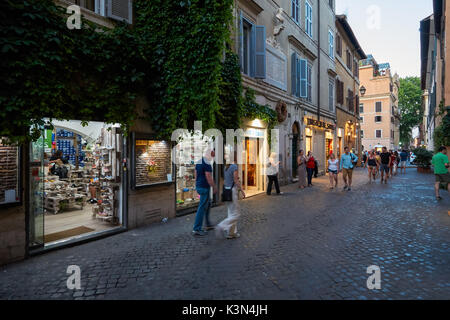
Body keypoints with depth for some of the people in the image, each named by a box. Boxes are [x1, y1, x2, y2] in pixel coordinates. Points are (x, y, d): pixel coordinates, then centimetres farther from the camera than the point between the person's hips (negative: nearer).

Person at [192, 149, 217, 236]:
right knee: (202, 207, -4)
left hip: (199, 186, 10)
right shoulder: (207, 163, -18)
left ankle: (208, 224, 30)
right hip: (204, 187, -10)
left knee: (208, 204, 22)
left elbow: (196, 174, 17)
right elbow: (208, 177, -21)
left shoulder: (199, 162, 11)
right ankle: (196, 229, 0)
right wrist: (214, 187, -12)